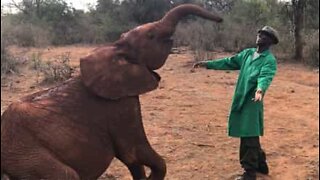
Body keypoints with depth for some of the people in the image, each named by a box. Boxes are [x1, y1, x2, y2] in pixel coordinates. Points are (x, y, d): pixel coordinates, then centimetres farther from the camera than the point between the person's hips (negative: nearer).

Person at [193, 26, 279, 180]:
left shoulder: (269, 60, -8)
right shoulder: (247, 53, 14)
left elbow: (265, 77, -25)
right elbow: (230, 62, 19)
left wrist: (260, 89, -46)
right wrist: (208, 64, 14)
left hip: (252, 101, -7)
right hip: (240, 99, 8)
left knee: (249, 137, -6)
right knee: (250, 135, 16)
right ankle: (260, 165, 32)